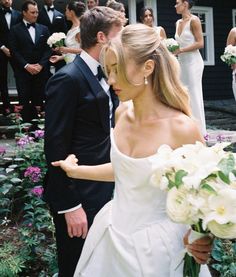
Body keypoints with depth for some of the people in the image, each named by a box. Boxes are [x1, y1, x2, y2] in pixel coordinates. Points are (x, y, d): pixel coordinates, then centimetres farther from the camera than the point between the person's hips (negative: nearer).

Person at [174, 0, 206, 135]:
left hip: (193, 61, -8)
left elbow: (200, 43, -14)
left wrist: (180, 50, -16)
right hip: (182, 62, 8)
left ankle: (199, 131, 5)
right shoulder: (178, 23, 13)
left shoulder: (194, 20, -9)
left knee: (194, 95, -3)